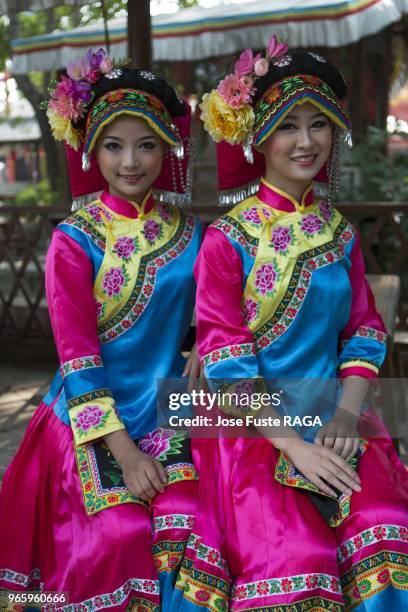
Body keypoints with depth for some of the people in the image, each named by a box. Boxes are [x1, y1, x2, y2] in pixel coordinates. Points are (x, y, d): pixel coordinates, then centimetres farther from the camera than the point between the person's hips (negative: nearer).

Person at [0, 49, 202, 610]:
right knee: (119, 532, -15)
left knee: (184, 524, -13)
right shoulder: (74, 240, -6)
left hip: (168, 412, 3)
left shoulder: (188, 233, 5)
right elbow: (77, 354, -10)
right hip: (91, 419, -3)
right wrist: (123, 450, -14)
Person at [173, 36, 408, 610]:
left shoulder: (340, 233, 8)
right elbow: (225, 358, -10)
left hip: (330, 418, 4)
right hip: (251, 425, -4)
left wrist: (346, 413, -8)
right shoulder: (228, 237, -7)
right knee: (293, 559, -20)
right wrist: (292, 444, -16)